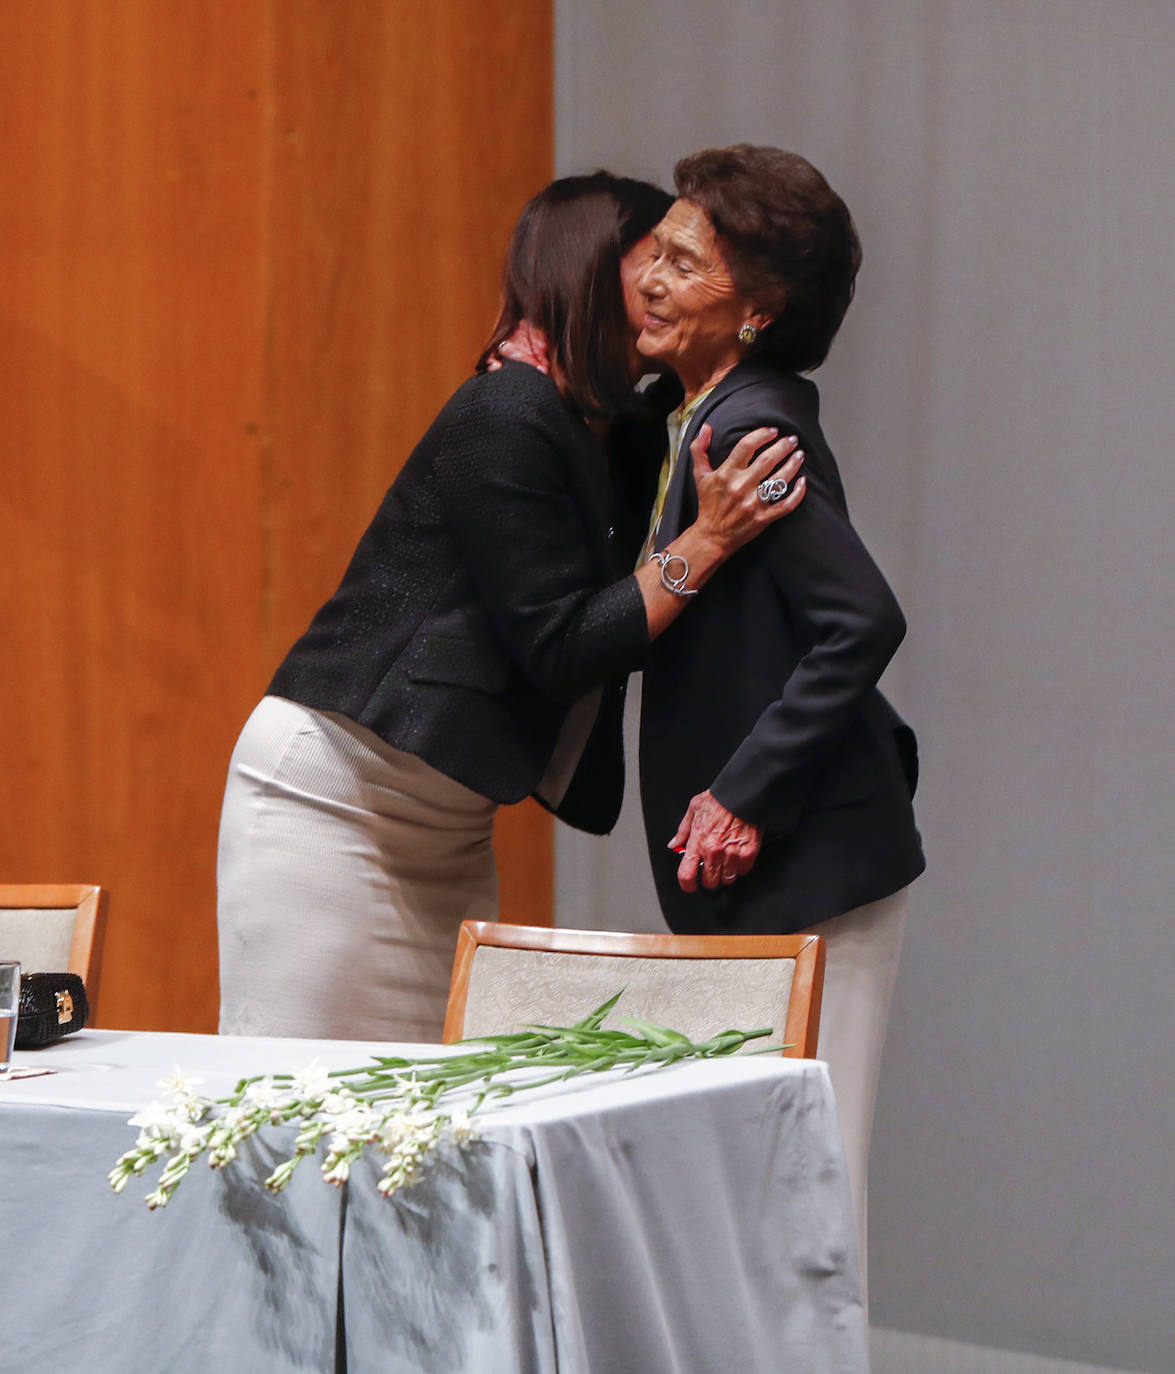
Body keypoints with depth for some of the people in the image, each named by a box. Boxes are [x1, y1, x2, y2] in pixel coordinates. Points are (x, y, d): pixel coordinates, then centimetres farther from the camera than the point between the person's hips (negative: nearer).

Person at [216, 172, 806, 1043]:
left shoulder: (587, 432, 13)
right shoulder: (507, 422, -15)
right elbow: (559, 650, -17)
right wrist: (706, 542, -17)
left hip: (445, 831, 9)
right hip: (332, 797, -9)